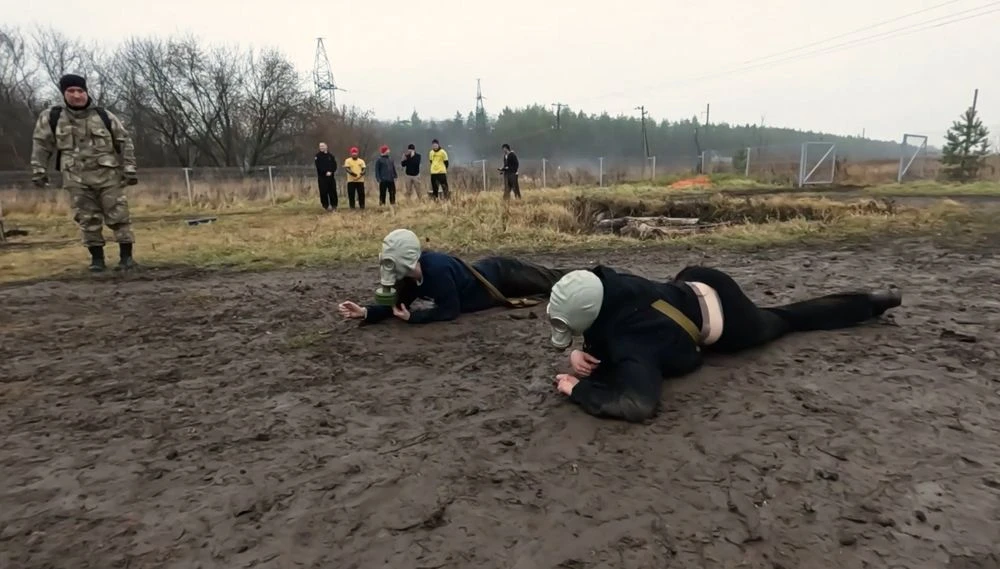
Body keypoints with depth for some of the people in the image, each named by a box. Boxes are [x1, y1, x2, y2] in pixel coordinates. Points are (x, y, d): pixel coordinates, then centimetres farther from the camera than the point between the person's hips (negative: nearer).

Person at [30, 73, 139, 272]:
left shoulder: (104, 116, 2)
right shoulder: (51, 116, 4)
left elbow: (125, 142, 6)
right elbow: (41, 143, 11)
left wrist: (129, 169, 0)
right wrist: (39, 170, 7)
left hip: (108, 174, -1)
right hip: (77, 178, 1)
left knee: (118, 216, -3)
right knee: (88, 219, 3)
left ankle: (126, 256, 3)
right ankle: (97, 258, 11)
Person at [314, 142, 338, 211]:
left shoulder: (331, 156, 11)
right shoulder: (318, 156, 3)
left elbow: (334, 165, 6)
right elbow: (319, 166, -8)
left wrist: (331, 172, -11)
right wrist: (326, 172, -16)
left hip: (331, 176, 2)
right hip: (322, 177, -2)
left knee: (333, 191, 2)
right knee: (324, 192, -4)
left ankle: (334, 205, 11)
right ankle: (326, 205, 3)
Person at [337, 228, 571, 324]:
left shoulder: (436, 267, -42)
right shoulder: (410, 274, -16)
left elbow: (450, 310, -37)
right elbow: (399, 304, -8)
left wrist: (411, 317, -36)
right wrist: (366, 312, -22)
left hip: (501, 276, -6)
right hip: (485, 271, 6)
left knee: (552, 281, 17)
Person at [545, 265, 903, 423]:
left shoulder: (628, 338, -41)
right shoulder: (606, 287, -21)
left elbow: (639, 403, -56)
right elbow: (600, 337, -1)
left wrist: (579, 390, -43)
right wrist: (580, 355, -24)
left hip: (725, 320, -5)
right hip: (697, 285, 5)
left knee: (783, 320, 23)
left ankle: (875, 301, 45)